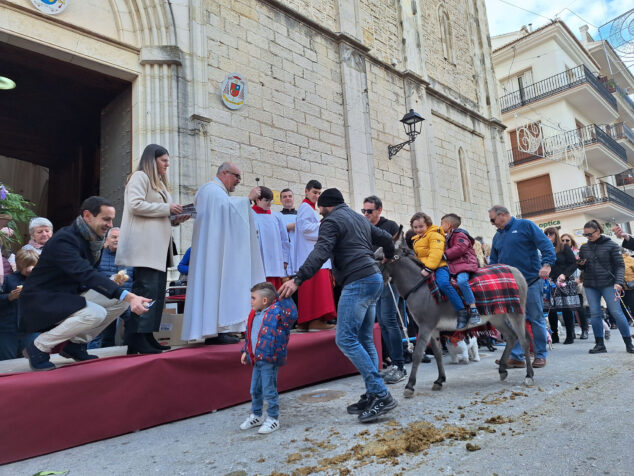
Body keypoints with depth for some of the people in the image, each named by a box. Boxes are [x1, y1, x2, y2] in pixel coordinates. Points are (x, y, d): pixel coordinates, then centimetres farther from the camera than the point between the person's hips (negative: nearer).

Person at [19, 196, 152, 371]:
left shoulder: (88, 237, 3)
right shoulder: (64, 240, -24)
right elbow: (86, 274, -38)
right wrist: (128, 296, -46)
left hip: (68, 296, 8)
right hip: (43, 300, -8)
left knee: (121, 300, -7)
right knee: (95, 314, -31)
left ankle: (75, 344, 6)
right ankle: (39, 346, -8)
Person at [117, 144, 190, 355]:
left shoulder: (160, 182, 26)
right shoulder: (140, 177, -1)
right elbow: (135, 205, -15)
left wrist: (176, 218, 10)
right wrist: (166, 208, -11)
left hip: (159, 246, 9)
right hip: (145, 246, -9)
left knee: (158, 292, 6)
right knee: (147, 290, -13)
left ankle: (148, 337, 10)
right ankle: (137, 340, -10)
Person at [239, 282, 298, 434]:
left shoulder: (276, 311, -15)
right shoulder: (254, 315, 11)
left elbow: (291, 314, -34)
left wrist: (284, 297, -30)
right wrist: (245, 351, 20)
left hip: (269, 360, -8)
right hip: (256, 359, 9)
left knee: (269, 391, 2)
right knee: (255, 390, 20)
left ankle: (273, 419, 20)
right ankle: (256, 416, 39)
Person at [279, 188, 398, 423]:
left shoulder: (332, 221, -3)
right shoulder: (360, 218, 24)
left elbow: (320, 253, -19)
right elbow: (386, 238, 31)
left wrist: (297, 280, -26)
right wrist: (388, 257, 52)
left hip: (357, 282, -10)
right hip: (375, 279, 10)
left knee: (346, 339, -11)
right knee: (364, 339, 11)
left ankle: (381, 394, -11)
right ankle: (372, 396, 13)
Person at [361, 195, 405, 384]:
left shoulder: (390, 226, -1)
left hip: (388, 279, -7)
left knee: (389, 320, -11)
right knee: (382, 322, 8)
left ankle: (400, 367, -4)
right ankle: (394, 362, 17)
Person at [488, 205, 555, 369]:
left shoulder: (525, 225, -1)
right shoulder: (498, 236, 17)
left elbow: (546, 244, -9)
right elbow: (493, 261, 22)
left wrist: (546, 264, -23)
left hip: (531, 281, -6)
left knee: (536, 318, 3)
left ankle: (541, 355, 15)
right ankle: (516, 357, 9)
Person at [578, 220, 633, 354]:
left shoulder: (611, 245, -2)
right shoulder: (584, 247, 9)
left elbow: (620, 265, -4)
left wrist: (618, 282, -16)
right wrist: (580, 264, -5)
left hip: (608, 284, -4)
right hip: (590, 285, 4)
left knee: (616, 312, -5)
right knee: (595, 314, 3)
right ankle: (600, 345, 9)